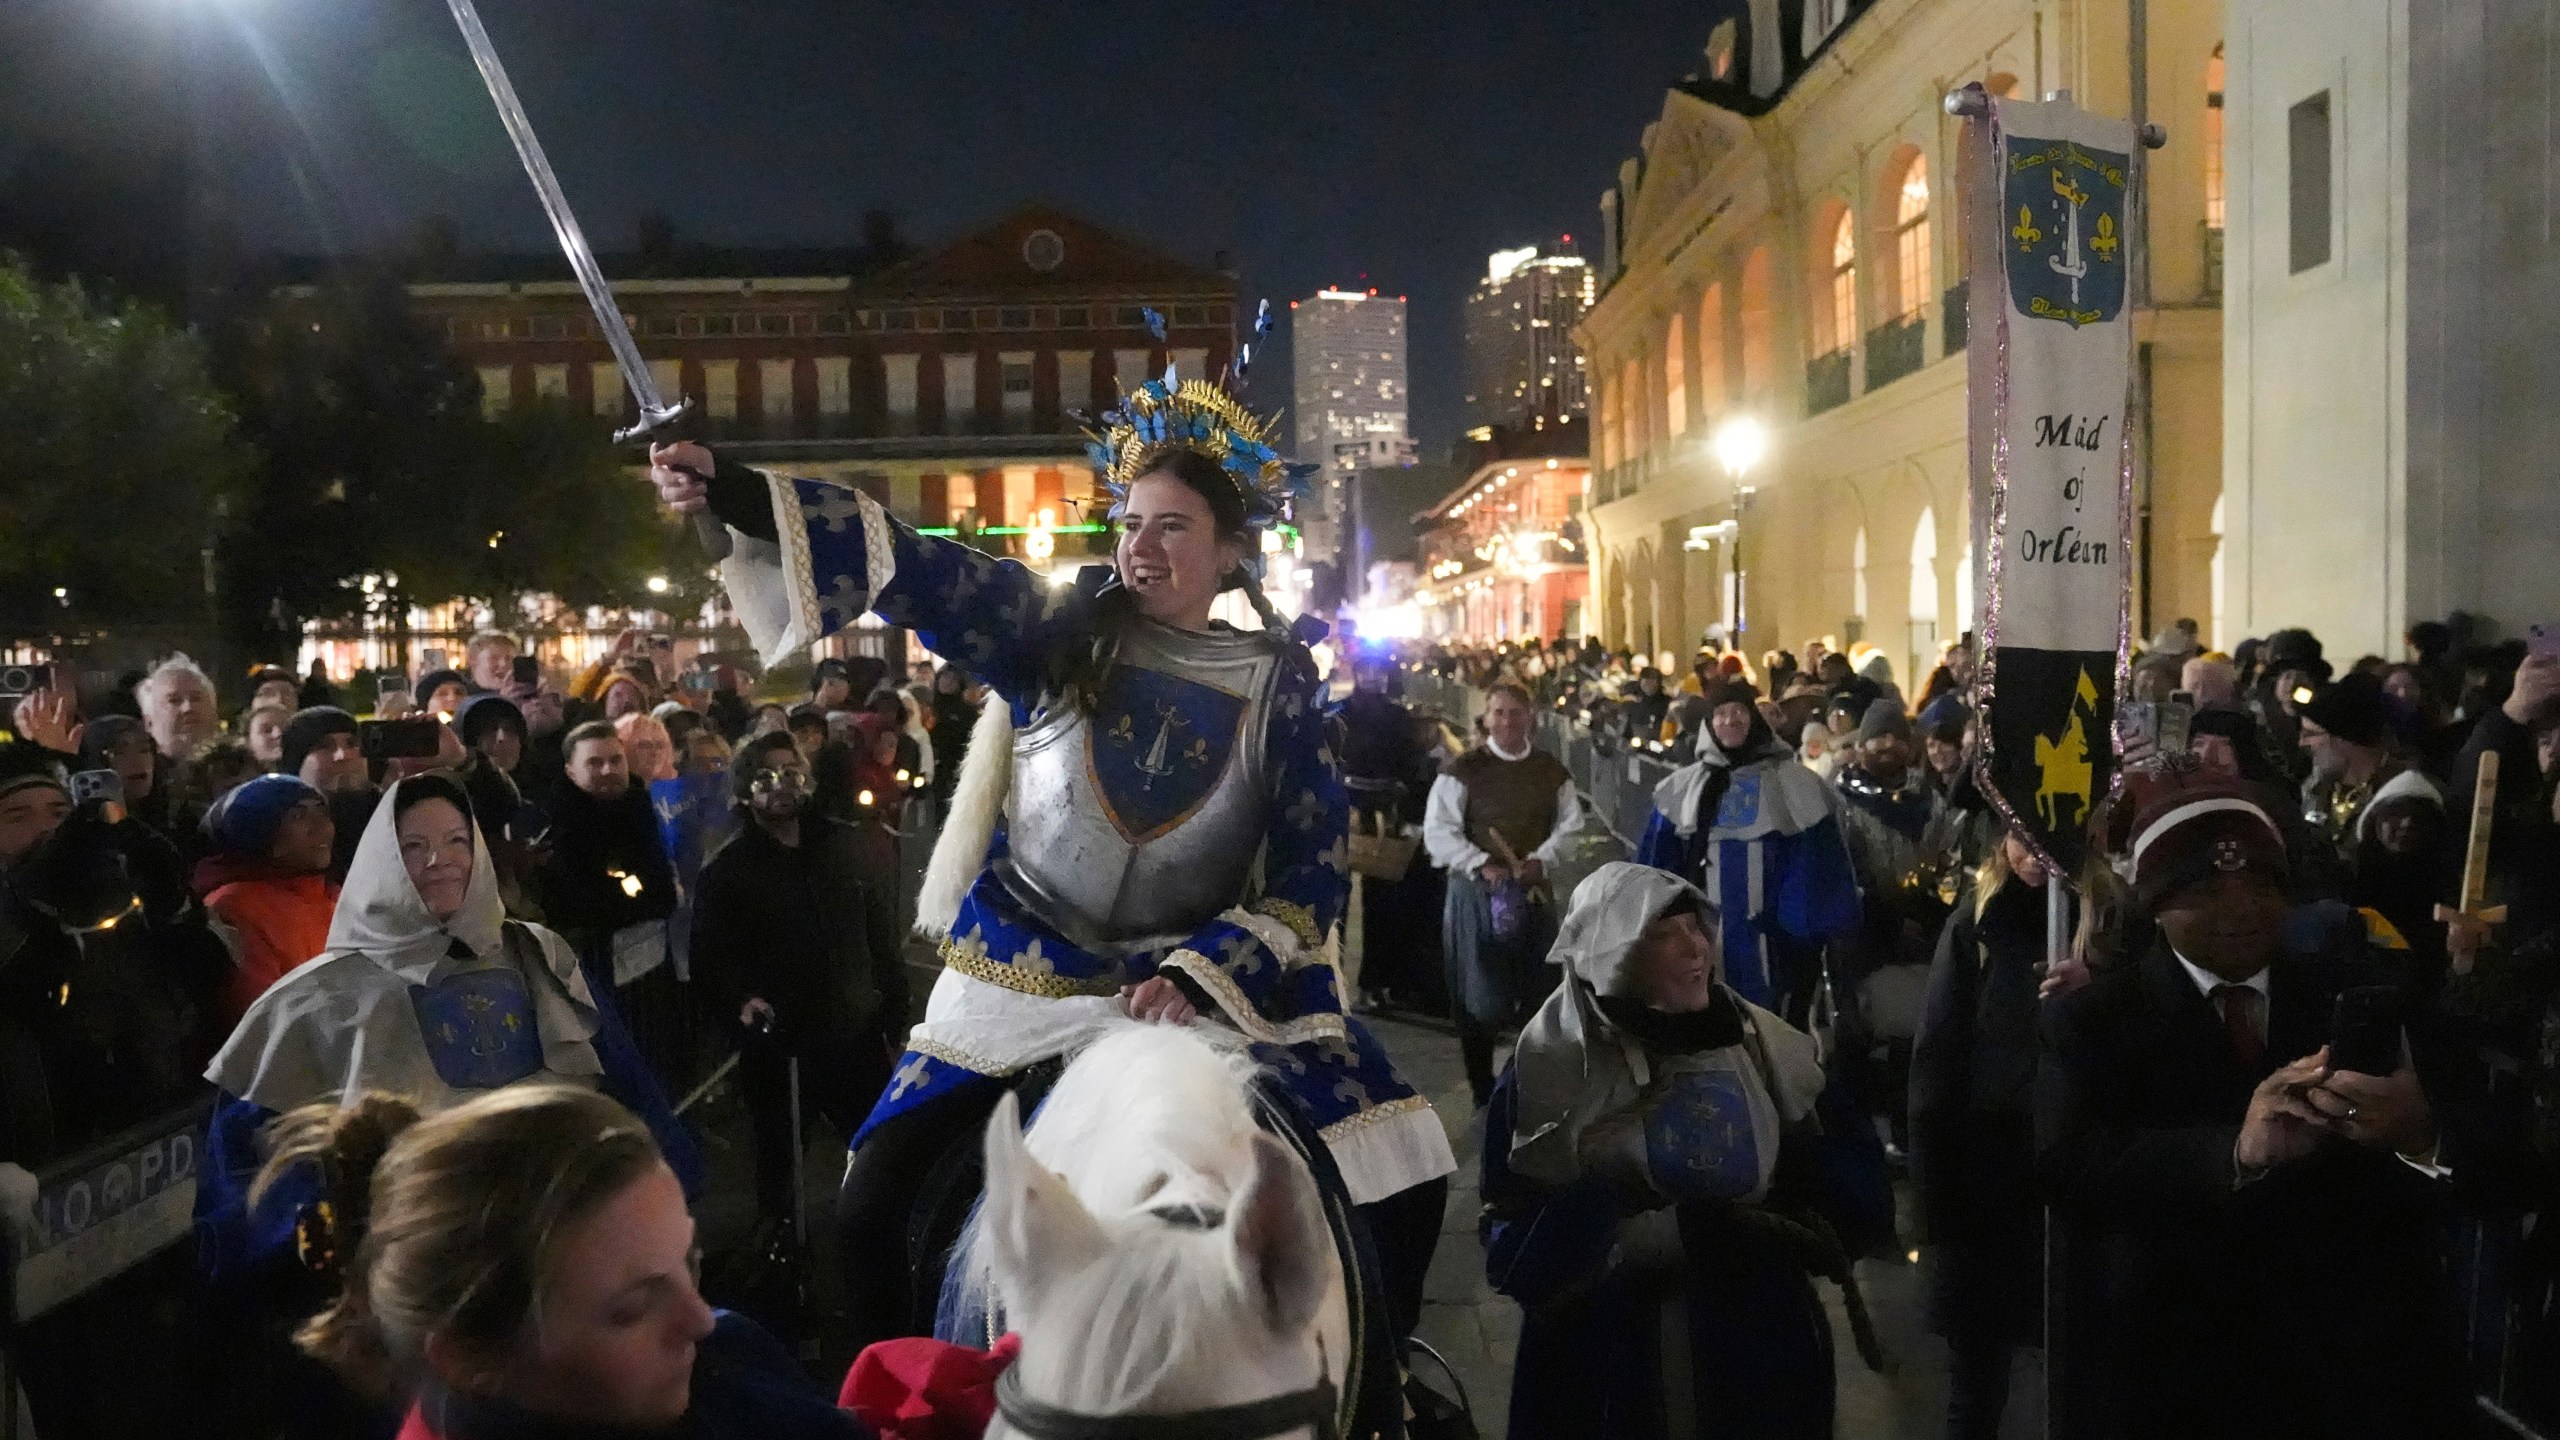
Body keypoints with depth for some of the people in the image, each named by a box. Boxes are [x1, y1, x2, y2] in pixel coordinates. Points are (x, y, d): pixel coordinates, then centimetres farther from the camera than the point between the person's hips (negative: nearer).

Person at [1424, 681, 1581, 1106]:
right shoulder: (1463, 770, -6)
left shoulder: (1552, 771, 7)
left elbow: (1571, 824, 6)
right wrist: (1481, 865, -19)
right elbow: (1439, 830, -10)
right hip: (1476, 893, -4)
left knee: (1537, 992, 9)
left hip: (1534, 892, 4)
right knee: (1479, 999, -1)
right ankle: (1482, 1094, 12)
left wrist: (1540, 860, -10)